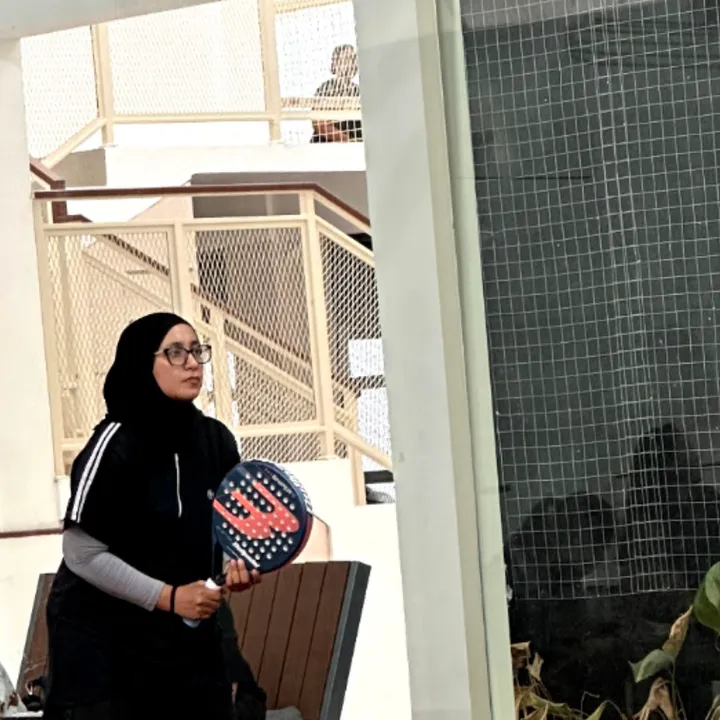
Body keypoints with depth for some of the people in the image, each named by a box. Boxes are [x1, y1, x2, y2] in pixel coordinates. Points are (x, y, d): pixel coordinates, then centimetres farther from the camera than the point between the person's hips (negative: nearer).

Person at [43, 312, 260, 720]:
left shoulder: (216, 439, 1)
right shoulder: (116, 444, -17)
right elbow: (82, 553, -17)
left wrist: (239, 564, -10)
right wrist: (168, 597, -19)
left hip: (191, 634, 6)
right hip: (104, 641, -6)